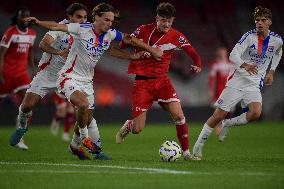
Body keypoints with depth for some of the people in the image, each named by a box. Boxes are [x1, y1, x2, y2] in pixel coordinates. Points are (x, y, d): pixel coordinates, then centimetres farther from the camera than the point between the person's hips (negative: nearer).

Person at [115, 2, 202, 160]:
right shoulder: (144, 30, -5)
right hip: (142, 82, -2)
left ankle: (186, 152, -3)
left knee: (179, 115, -18)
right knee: (137, 130, -6)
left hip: (162, 80, 2)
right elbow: (122, 45, 5)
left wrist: (197, 66, -15)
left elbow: (194, 54, 5)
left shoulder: (176, 37, -2)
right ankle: (128, 126, 31)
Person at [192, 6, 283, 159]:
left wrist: (271, 71, 16)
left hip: (254, 85, 2)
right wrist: (245, 65, -41)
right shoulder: (249, 36, -12)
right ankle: (198, 146, 12)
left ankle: (229, 124, 2)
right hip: (236, 82, -2)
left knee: (255, 113, -26)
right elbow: (233, 55, -22)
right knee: (218, 116, -4)